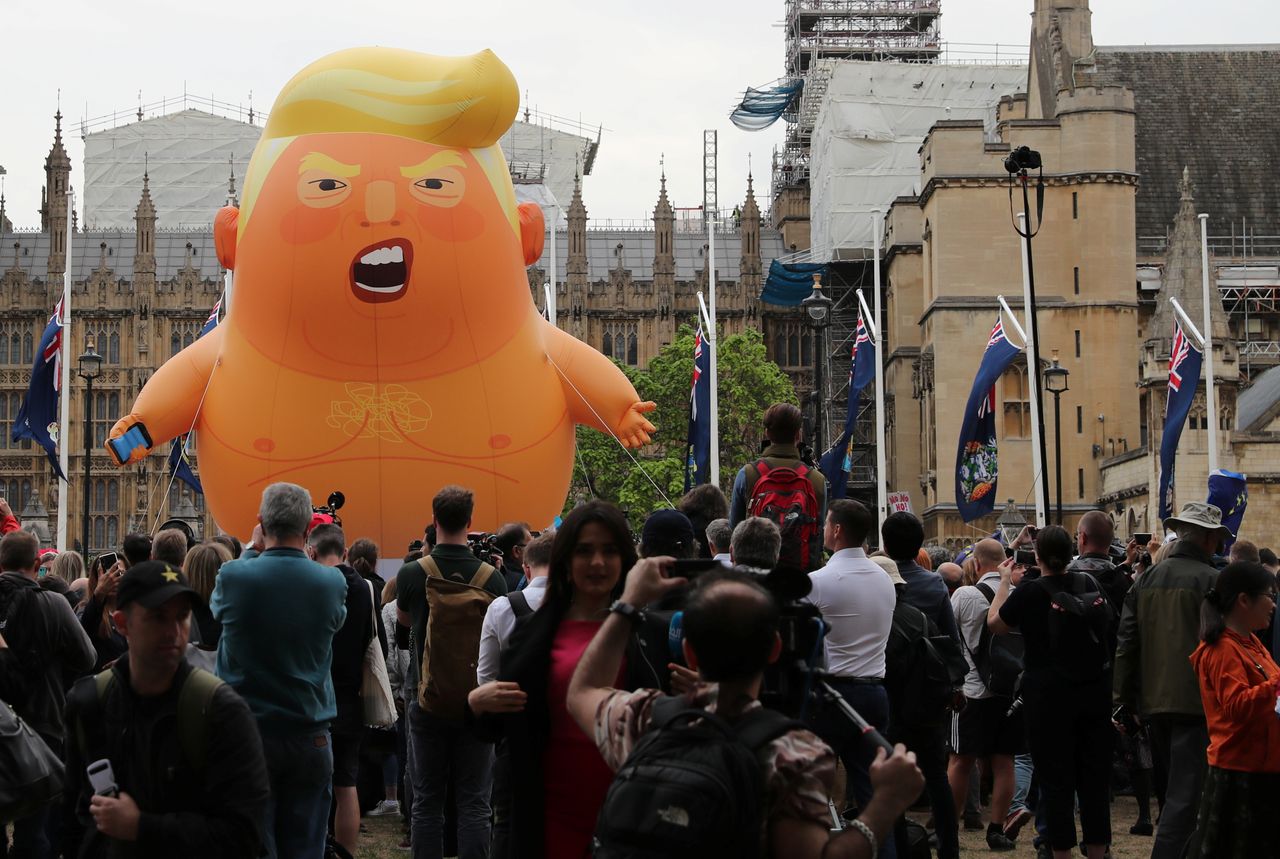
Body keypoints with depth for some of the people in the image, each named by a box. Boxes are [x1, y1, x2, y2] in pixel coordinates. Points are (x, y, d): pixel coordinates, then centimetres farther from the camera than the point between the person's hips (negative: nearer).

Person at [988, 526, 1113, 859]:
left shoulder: (1030, 592, -13)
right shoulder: (1089, 583, -2)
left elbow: (995, 623, 1)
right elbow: (1107, 618, 19)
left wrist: (1005, 582, 11)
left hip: (1049, 696, -4)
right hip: (1094, 691, 4)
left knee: (1056, 778, 2)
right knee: (1095, 775, 11)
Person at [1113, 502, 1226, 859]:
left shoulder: (1147, 578, 7)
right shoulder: (1212, 580, -10)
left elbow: (1126, 640, 7)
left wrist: (1123, 695, 12)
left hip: (1154, 700, 6)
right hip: (1196, 702, -6)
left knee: (1169, 791, 20)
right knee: (1185, 794, -6)